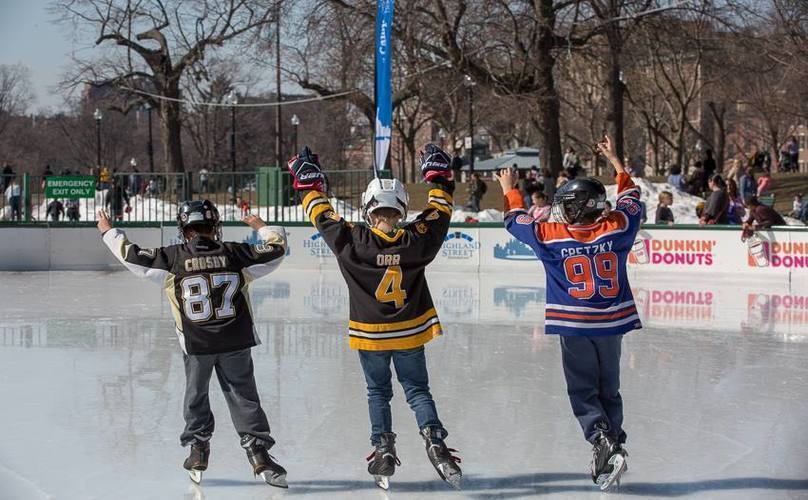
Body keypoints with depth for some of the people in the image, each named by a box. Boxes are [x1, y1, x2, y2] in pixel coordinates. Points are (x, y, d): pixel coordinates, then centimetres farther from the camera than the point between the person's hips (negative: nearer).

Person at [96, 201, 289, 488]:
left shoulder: (173, 258, -7)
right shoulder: (235, 253, -5)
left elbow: (132, 256, 0)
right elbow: (276, 249, 5)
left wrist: (108, 232, 15)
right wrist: (261, 227, 24)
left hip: (196, 345, 0)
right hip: (236, 342, 0)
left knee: (196, 396, 19)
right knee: (243, 398, 6)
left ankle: (198, 453, 26)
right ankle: (259, 455, 0)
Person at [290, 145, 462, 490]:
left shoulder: (353, 242, -16)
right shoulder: (416, 240, -12)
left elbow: (323, 216, -4)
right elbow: (439, 211, 4)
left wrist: (307, 180, 9)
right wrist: (438, 176, 17)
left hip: (370, 334, -1)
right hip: (410, 334, 1)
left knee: (378, 393, 15)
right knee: (417, 390, 10)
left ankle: (383, 451, 8)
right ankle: (435, 444, -6)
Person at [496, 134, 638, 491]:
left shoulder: (552, 235, -9)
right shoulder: (615, 228, -5)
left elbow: (518, 222, 9)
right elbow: (631, 200, 14)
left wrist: (509, 191, 26)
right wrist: (615, 161, 24)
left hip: (574, 327, -2)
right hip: (612, 324, 3)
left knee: (583, 391, 6)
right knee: (608, 389, 16)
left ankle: (603, 442, -16)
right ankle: (610, 455, 16)